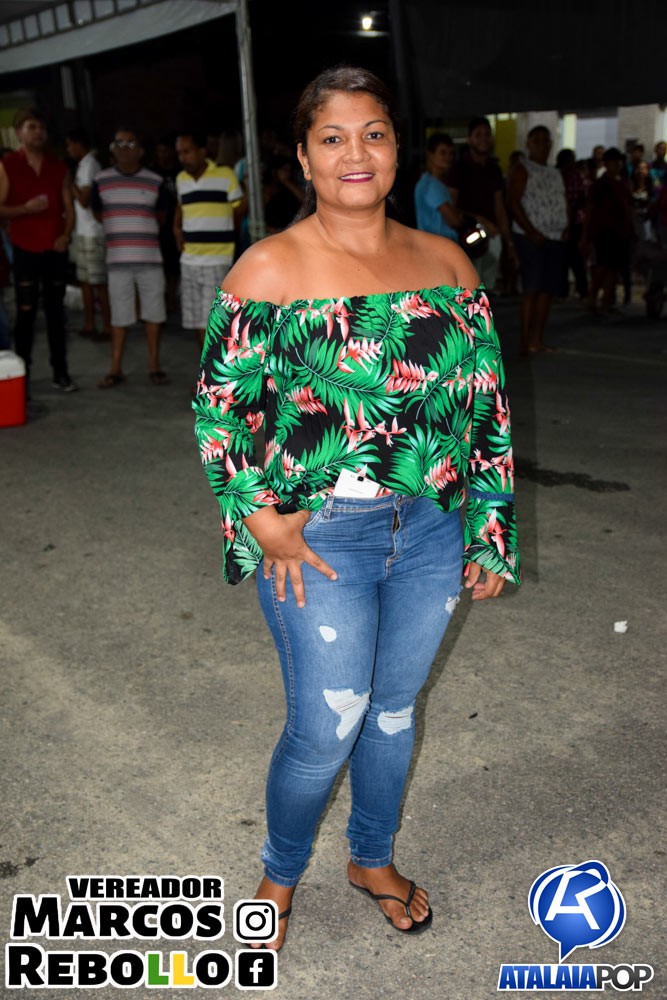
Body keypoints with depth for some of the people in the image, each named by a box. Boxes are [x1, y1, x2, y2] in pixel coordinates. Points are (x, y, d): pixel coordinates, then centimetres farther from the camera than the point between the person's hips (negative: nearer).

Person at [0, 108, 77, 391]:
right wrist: (26, 208, -19)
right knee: (26, 313, -3)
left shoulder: (59, 167, 10)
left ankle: (60, 373, 11)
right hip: (25, 249, -3)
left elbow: (69, 208, 11)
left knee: (56, 311, 6)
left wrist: (66, 235, -5)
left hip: (55, 249, 3)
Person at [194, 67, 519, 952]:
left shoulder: (446, 263, 4)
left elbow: (487, 400, 8)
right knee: (326, 730, 3)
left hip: (432, 535, 4)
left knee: (394, 709, 19)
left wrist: (491, 530, 6)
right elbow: (219, 407, -5)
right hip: (321, 541, -4)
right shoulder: (269, 270, -8)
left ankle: (373, 858, 45)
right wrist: (262, 519, -13)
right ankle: (280, 872, 34)